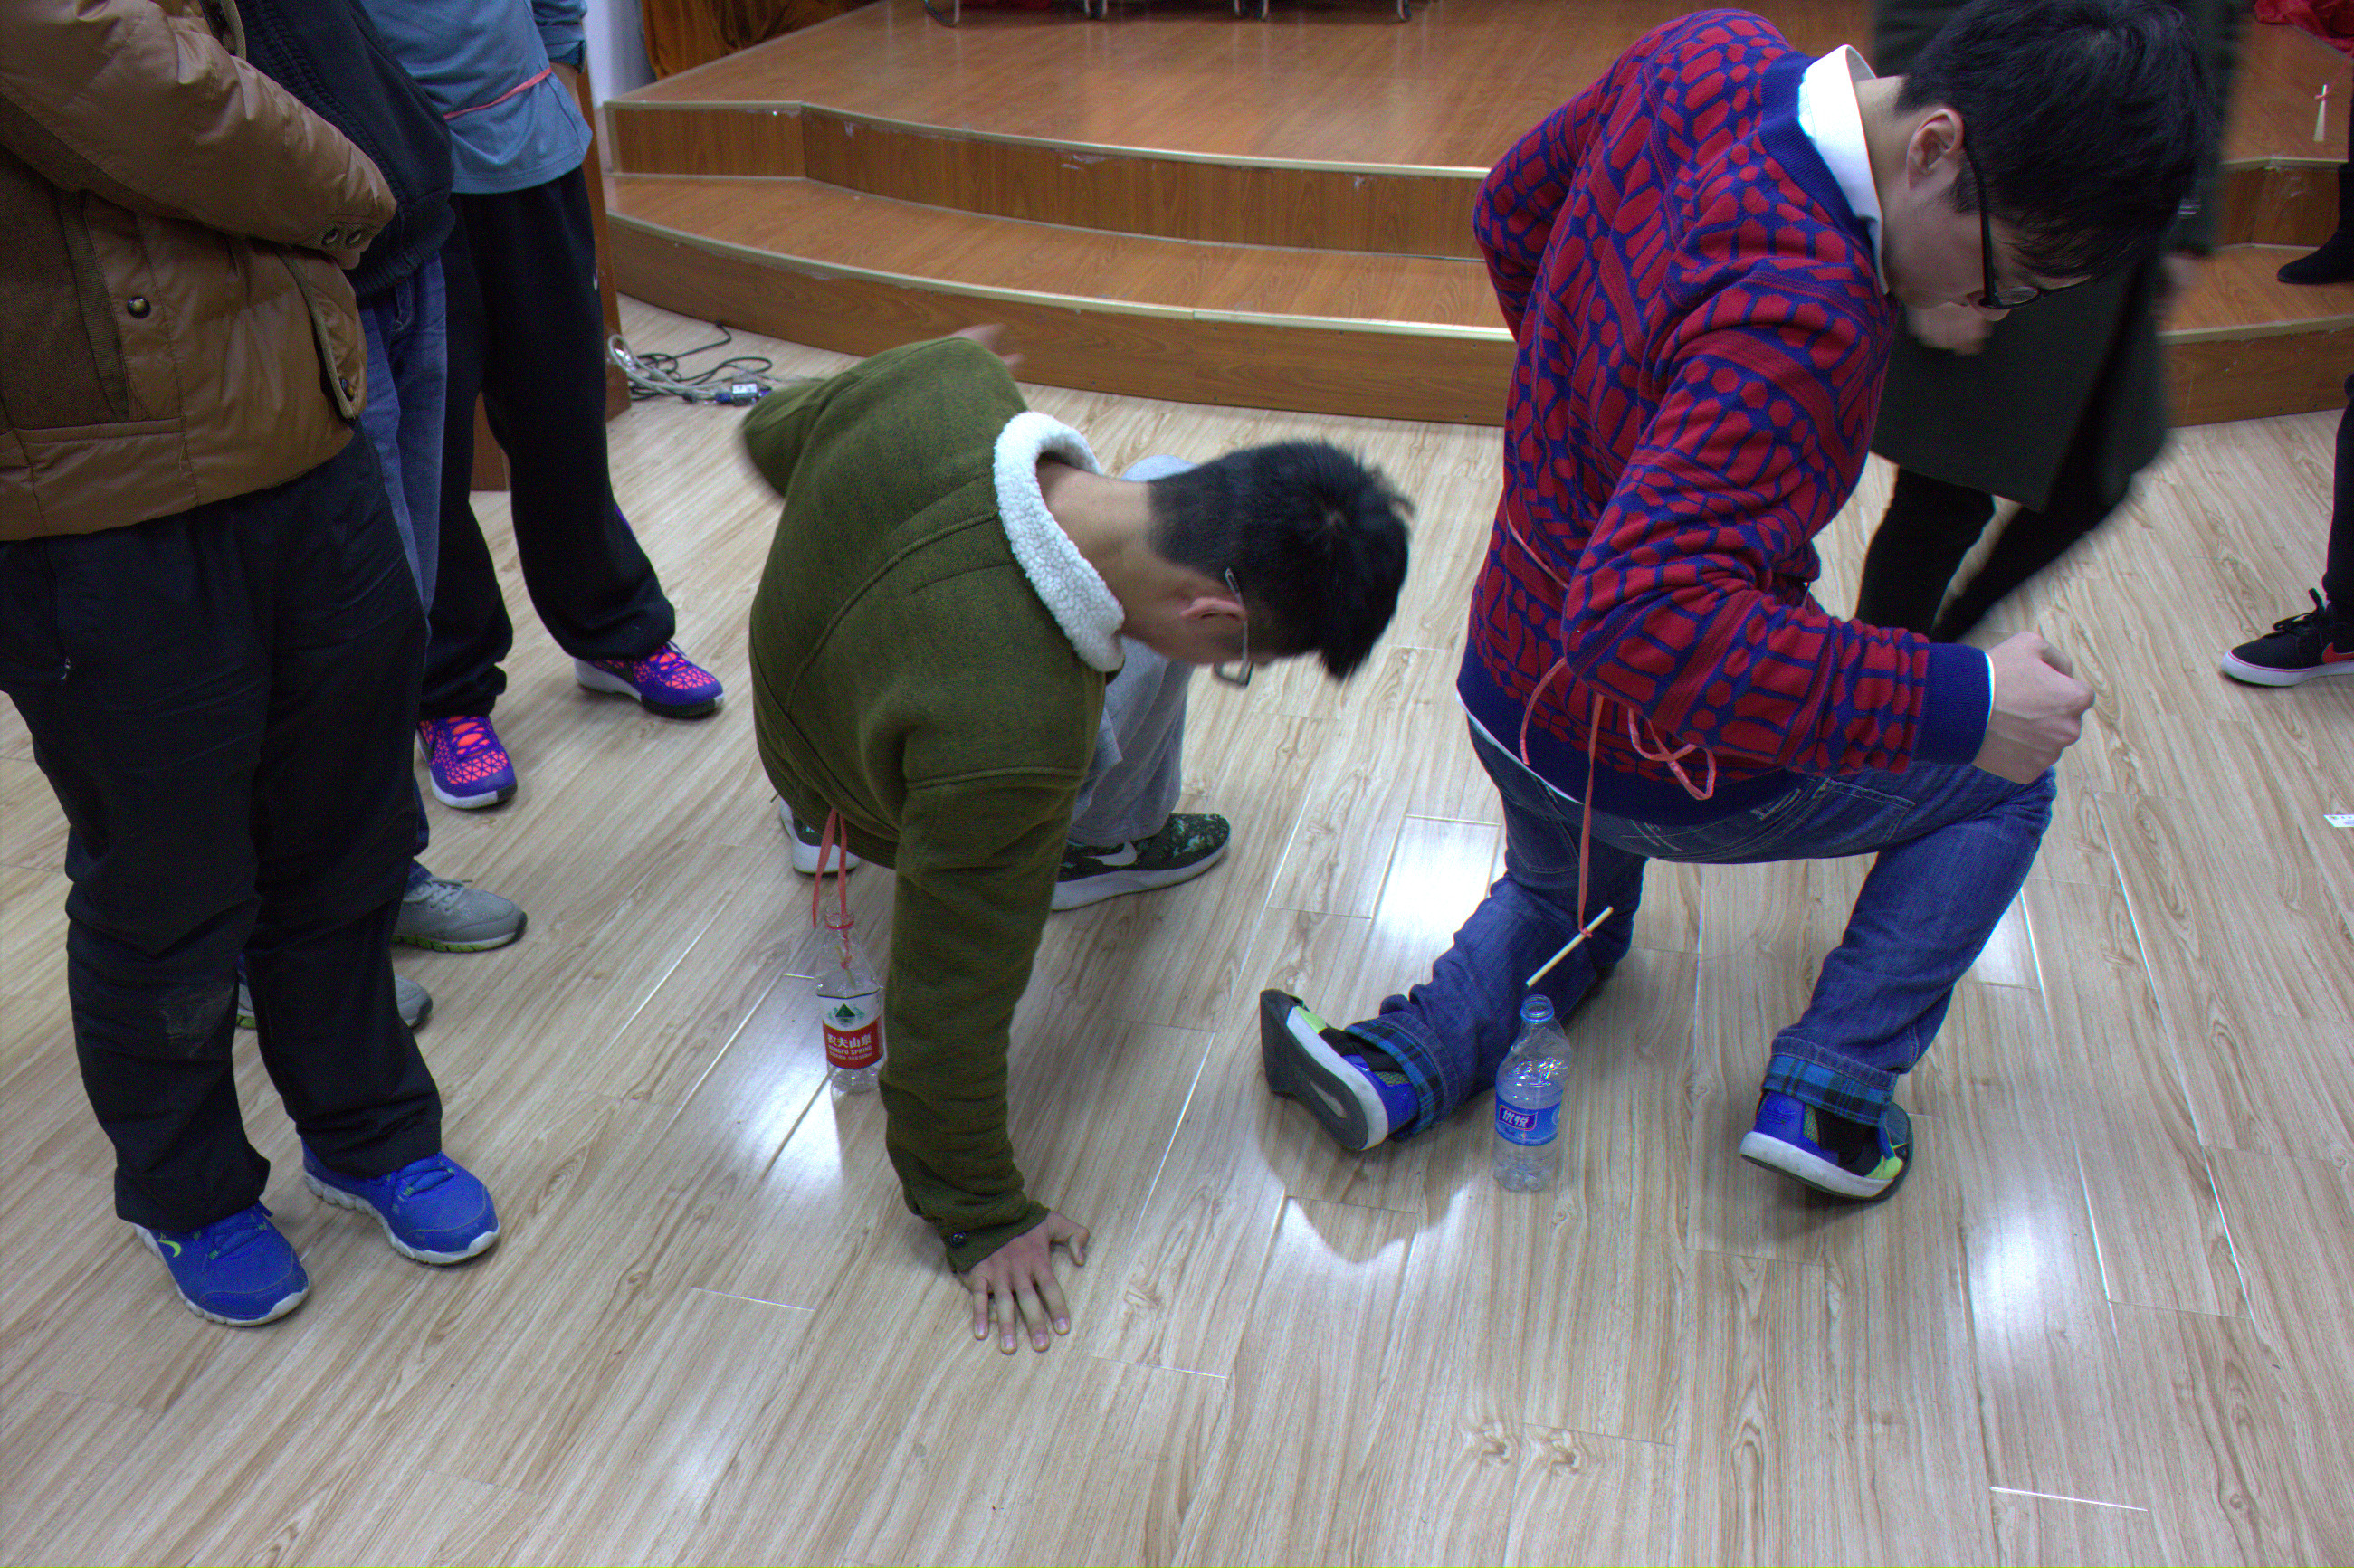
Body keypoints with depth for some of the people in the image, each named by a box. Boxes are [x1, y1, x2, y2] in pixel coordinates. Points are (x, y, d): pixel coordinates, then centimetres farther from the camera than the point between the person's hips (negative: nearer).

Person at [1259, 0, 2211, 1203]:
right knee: (2003, 787, 19)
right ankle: (1831, 1089, 9)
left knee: (1563, 908, 37)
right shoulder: (1797, 321, -35)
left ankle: (1410, 1058, 8)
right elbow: (1644, 621, -41)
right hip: (1668, 769, -7)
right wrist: (1954, 700, -35)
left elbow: (1510, 212, 8)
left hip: (1516, 685, 7)